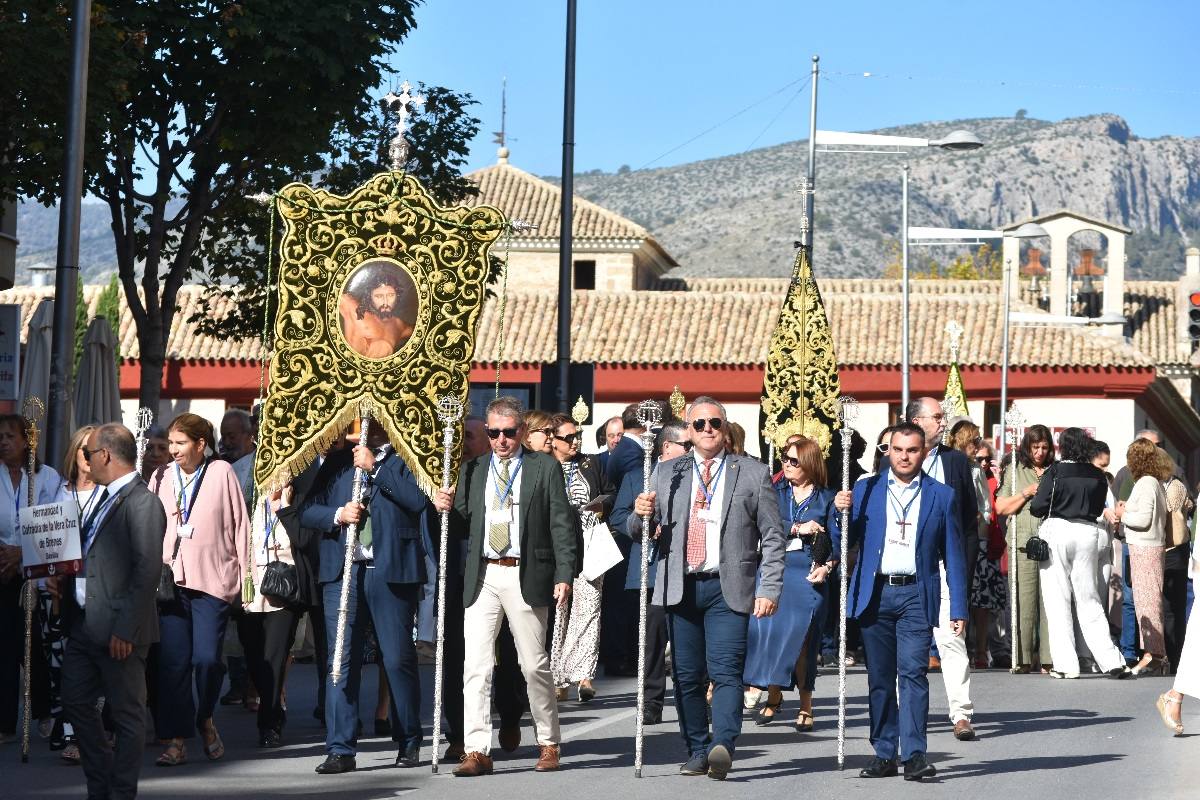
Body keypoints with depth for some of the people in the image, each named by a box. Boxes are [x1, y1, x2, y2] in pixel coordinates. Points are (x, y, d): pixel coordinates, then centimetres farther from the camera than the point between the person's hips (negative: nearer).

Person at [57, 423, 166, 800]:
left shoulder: (142, 503, -15)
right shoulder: (101, 498, 14)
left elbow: (148, 571, -20)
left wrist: (124, 629, -21)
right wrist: (65, 580, 4)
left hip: (118, 631, -10)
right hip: (84, 624, 10)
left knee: (126, 714, 2)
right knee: (76, 704, 14)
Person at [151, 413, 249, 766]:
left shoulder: (221, 473, 2)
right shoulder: (162, 477, 10)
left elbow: (239, 525, 3)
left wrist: (243, 577, 2)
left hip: (212, 580, -3)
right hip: (170, 579, 3)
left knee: (206, 658, -9)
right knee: (173, 661, -1)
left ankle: (205, 718, 19)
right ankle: (176, 740, 6)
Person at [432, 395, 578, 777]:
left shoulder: (545, 468, 4)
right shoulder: (473, 470, 14)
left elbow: (562, 524, 0)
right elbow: (464, 528, 17)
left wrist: (564, 575, -7)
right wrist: (447, 509, -5)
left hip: (526, 577, -3)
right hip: (482, 577, 3)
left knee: (535, 665, 6)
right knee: (476, 665, -4)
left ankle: (548, 743, 20)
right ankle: (477, 750, -3)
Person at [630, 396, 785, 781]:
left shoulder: (754, 473, 7)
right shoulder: (667, 474, 14)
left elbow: (772, 537, 5)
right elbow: (637, 531, 14)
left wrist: (770, 589, -5)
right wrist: (642, 514, -10)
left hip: (728, 588, -3)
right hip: (680, 587, 3)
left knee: (726, 670, -15)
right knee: (687, 676, 4)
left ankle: (723, 746, -25)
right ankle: (697, 752, 13)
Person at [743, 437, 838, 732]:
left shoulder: (826, 498, 7)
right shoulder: (775, 492, 11)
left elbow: (837, 540, 4)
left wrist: (827, 566, -11)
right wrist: (797, 528, -12)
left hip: (809, 575, -2)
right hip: (773, 570, 2)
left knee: (801, 638, -6)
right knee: (768, 630, -5)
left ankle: (805, 705, 4)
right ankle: (774, 695, 11)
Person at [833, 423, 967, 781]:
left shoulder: (942, 496, 7)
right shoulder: (865, 490, 9)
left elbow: (953, 556, 7)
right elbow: (846, 542, 10)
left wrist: (958, 608, 3)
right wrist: (841, 512, -9)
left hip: (916, 595, -2)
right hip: (874, 593, 2)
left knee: (913, 672, -13)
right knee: (879, 677, 5)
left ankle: (914, 754, -15)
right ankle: (884, 754, 11)